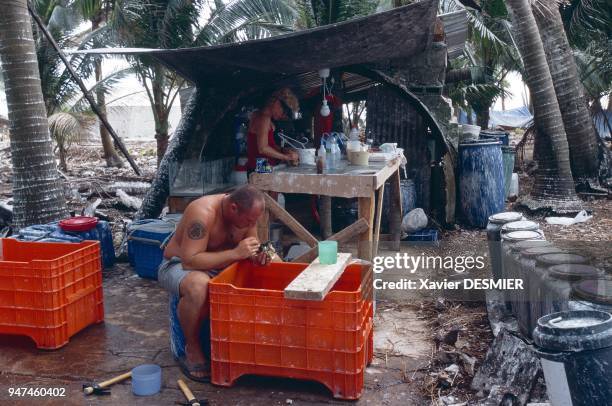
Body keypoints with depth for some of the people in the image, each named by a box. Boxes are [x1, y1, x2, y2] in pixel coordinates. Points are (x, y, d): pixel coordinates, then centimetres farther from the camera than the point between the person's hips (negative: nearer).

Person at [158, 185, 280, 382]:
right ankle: (192, 351, -19)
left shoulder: (246, 213, -7)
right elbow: (190, 261, -35)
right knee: (199, 286, -43)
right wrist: (235, 253, -38)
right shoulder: (203, 213, -30)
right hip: (179, 265, -7)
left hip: (221, 266, 7)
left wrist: (259, 256, -19)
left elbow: (249, 251, 6)